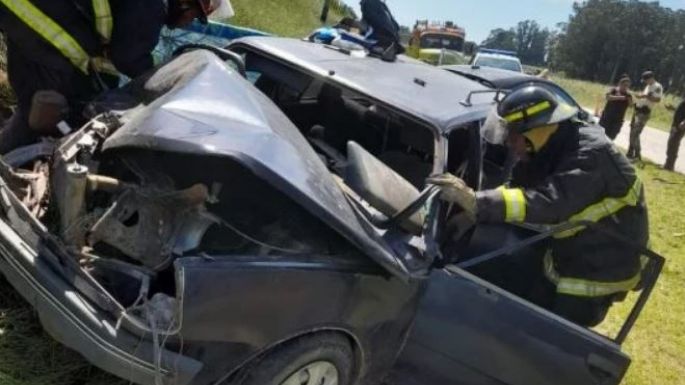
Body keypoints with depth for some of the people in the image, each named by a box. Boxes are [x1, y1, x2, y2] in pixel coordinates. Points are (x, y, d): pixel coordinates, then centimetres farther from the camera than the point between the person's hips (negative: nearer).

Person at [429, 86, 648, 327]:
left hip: (599, 270, -8)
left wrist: (476, 202, -52)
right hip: (564, 258, 8)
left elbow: (549, 203, -45)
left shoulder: (590, 154, -31)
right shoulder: (549, 148, -4)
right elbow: (520, 189, 0)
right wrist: (470, 214, -13)